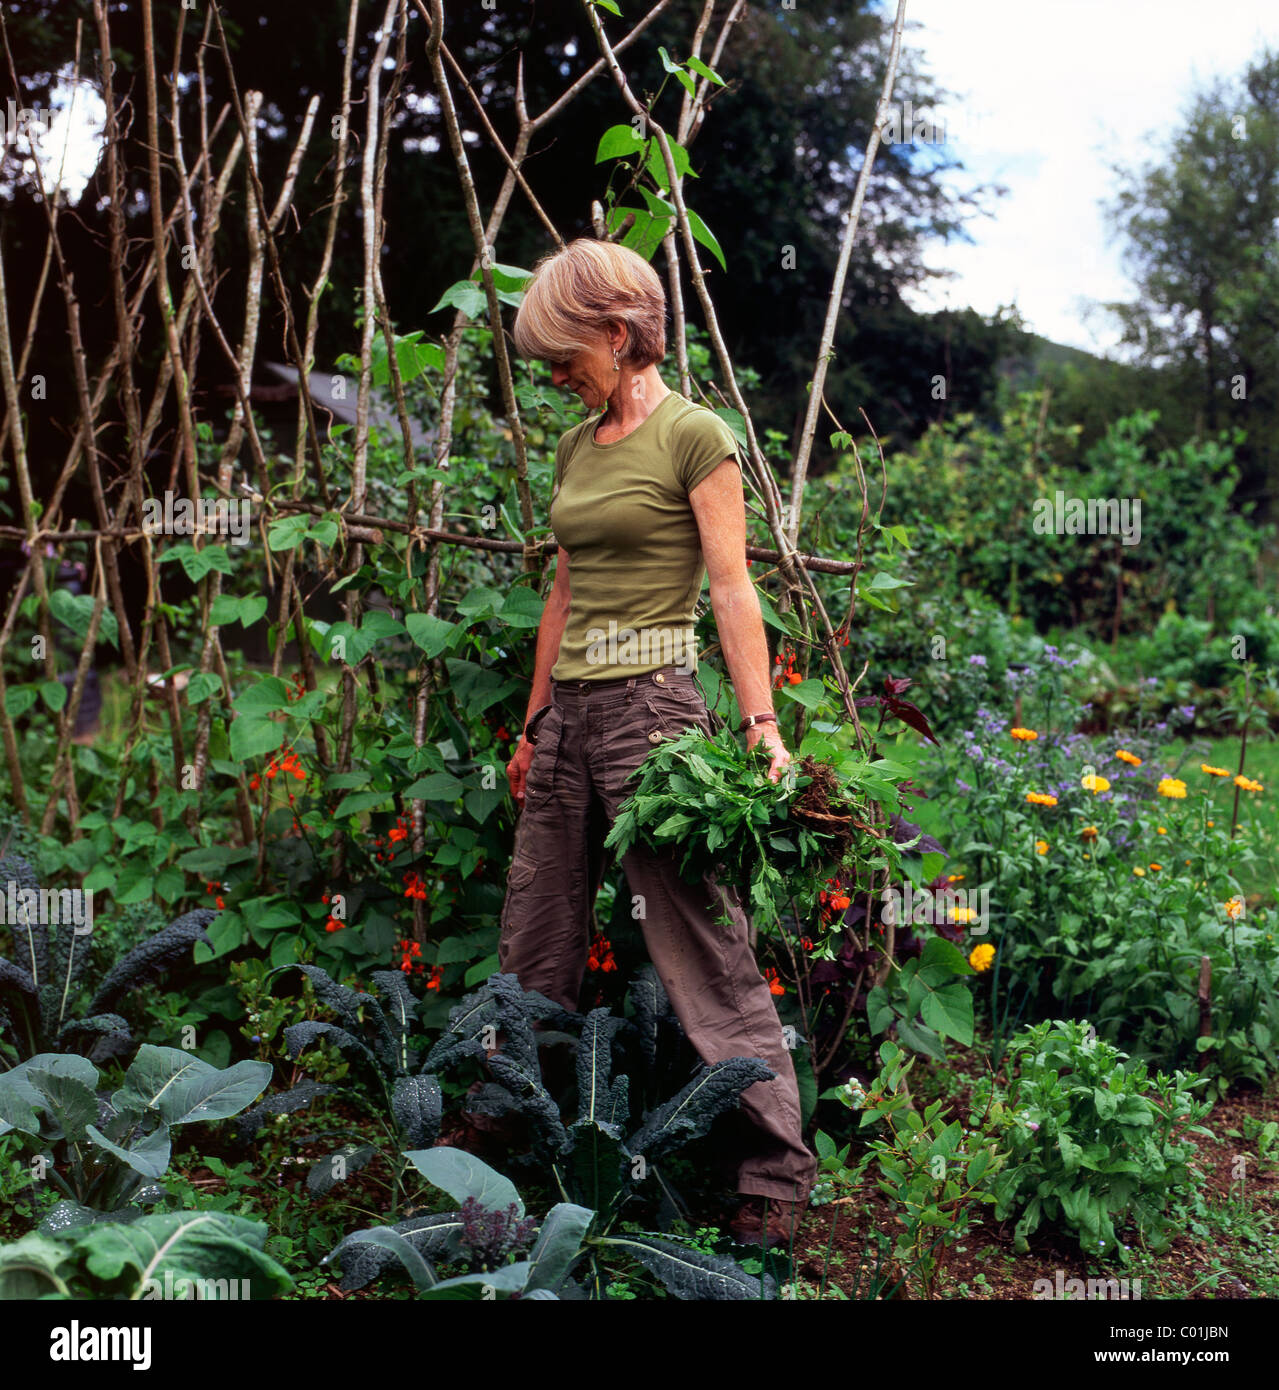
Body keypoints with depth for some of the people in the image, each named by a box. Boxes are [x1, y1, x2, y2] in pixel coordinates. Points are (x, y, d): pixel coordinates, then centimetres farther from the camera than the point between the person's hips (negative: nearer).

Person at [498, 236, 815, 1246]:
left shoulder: (695, 436, -4)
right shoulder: (575, 449, 17)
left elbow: (731, 589, -10)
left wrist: (761, 726, -17)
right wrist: (535, 726, 21)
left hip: (653, 702, -7)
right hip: (567, 708, 8)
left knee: (703, 946, -7)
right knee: (536, 948, 12)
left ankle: (775, 1171, 2)